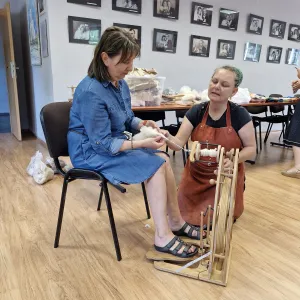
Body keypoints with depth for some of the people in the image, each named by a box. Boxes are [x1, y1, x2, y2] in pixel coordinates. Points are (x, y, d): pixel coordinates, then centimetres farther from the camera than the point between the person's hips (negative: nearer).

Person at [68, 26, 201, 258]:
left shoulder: (120, 84, 1)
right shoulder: (91, 92, -26)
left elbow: (127, 119, 14)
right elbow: (102, 143, -25)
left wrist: (143, 124, -7)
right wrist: (142, 143, -30)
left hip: (112, 144, 8)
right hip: (91, 152, -8)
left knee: (163, 159, -6)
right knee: (155, 166, -19)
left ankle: (176, 222, 7)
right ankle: (163, 237, -9)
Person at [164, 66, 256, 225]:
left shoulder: (239, 115, -14)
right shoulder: (196, 111, -8)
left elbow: (251, 149, -9)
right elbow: (179, 142, -14)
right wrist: (167, 137, -38)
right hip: (196, 175, 2)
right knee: (187, 215, 4)